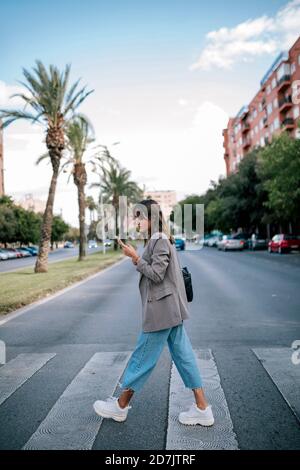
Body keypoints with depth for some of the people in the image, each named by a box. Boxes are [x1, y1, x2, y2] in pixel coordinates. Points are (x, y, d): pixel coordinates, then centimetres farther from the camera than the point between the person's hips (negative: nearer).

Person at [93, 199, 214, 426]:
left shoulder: (159, 241, -15)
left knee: (143, 357, 4)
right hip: (171, 310, 10)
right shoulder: (160, 240, 15)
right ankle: (202, 408, 17)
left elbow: (156, 274, -19)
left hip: (161, 310, -10)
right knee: (184, 355, 11)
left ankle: (121, 406, 20)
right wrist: (136, 258, 4)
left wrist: (135, 257, -15)